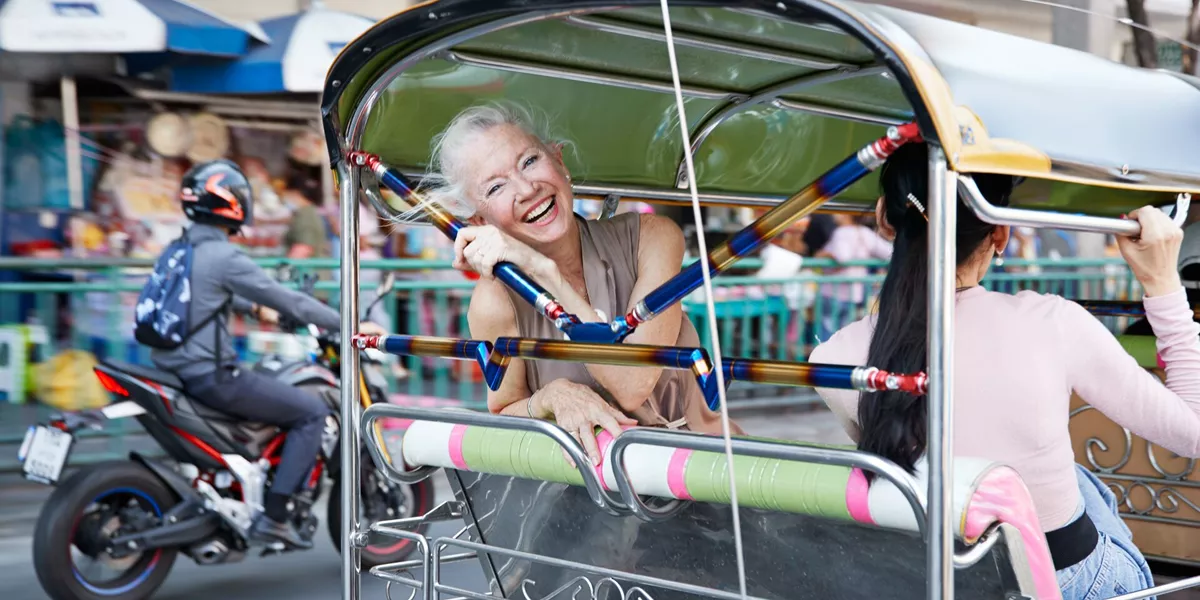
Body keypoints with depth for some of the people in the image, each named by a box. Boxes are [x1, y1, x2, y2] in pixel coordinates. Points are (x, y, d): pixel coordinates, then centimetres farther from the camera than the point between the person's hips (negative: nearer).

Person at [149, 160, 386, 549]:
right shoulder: (224, 257, -15)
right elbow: (287, 300, -14)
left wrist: (254, 310, 43)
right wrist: (350, 326, -7)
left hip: (172, 369, 10)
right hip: (210, 376, -10)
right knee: (312, 411, -3)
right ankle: (273, 516, -6)